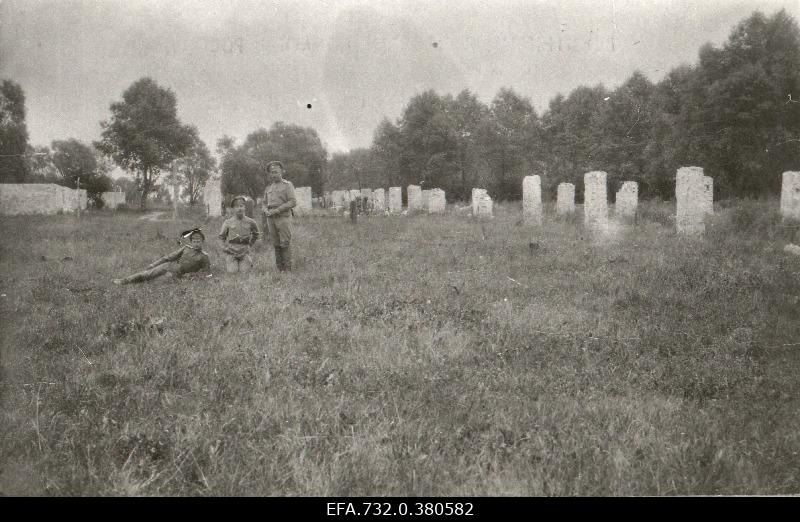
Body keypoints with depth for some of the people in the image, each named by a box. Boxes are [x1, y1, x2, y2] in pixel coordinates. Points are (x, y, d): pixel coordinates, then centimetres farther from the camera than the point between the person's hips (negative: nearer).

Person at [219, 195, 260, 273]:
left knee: (244, 271, -10)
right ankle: (228, 262, 22)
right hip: (231, 252, 0)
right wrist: (225, 247, 4)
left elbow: (256, 234, 19)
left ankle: (249, 261, 23)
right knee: (232, 271, -13)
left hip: (244, 252, 0)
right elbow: (221, 236, 14)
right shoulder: (228, 222, -3)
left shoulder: (250, 222, -1)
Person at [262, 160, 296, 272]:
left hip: (283, 217, -5)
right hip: (271, 219, 5)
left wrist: (277, 210, -15)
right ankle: (280, 269, 10)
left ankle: (288, 270, -3)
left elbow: (292, 202, -9)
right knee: (276, 244, 5)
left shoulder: (287, 185, 0)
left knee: (285, 244, -6)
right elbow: (265, 204, 21)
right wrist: (266, 211, -3)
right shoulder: (268, 188, 18)